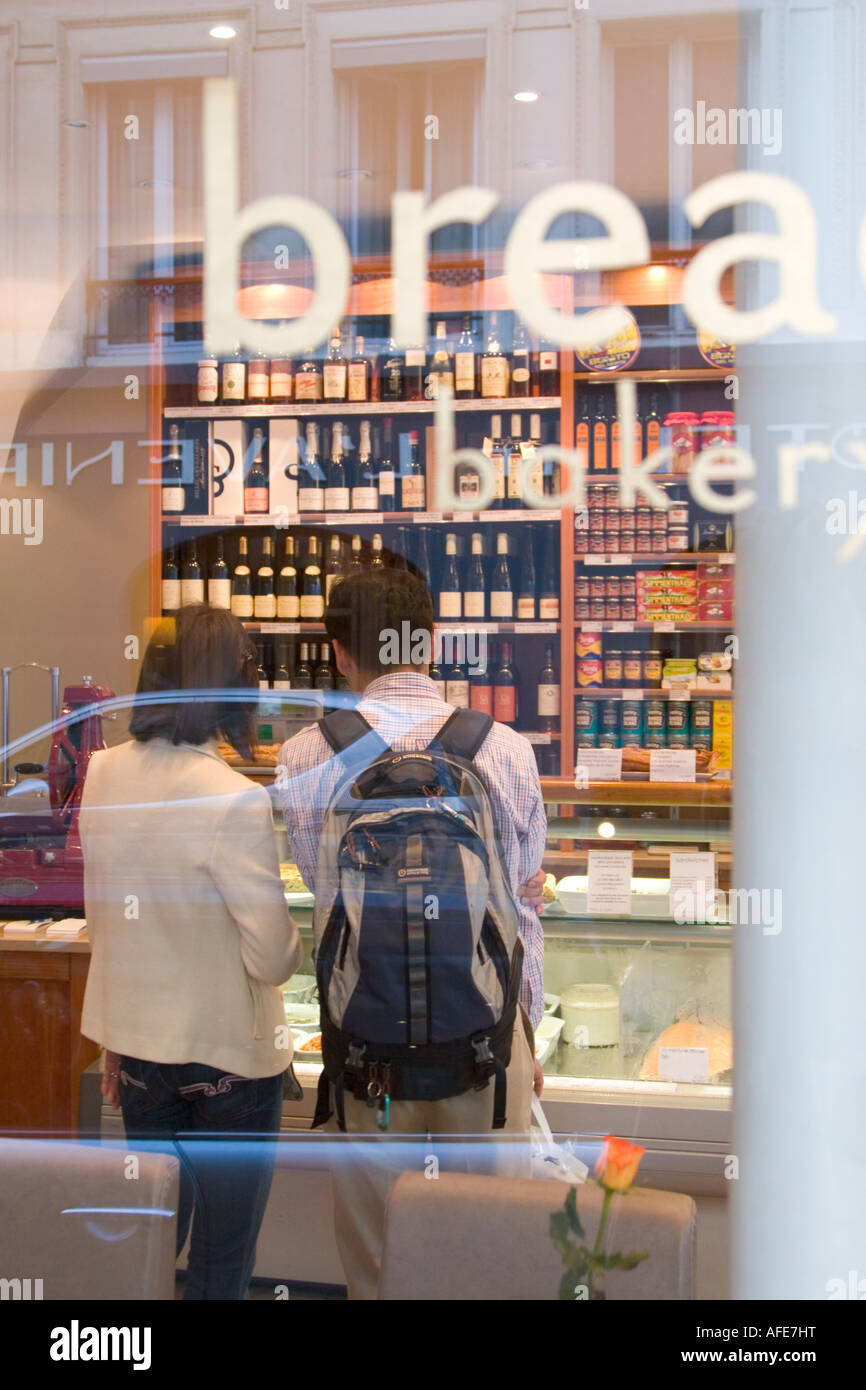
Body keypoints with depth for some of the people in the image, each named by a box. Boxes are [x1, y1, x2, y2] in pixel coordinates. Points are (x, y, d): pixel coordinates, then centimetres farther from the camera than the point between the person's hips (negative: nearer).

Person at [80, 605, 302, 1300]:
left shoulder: (101, 775, -5)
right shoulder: (234, 800, -24)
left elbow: (97, 921, 6)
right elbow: (273, 958, -20)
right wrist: (295, 932, 2)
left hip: (135, 1041, 6)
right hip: (225, 1055, -6)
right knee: (223, 1256, 11)